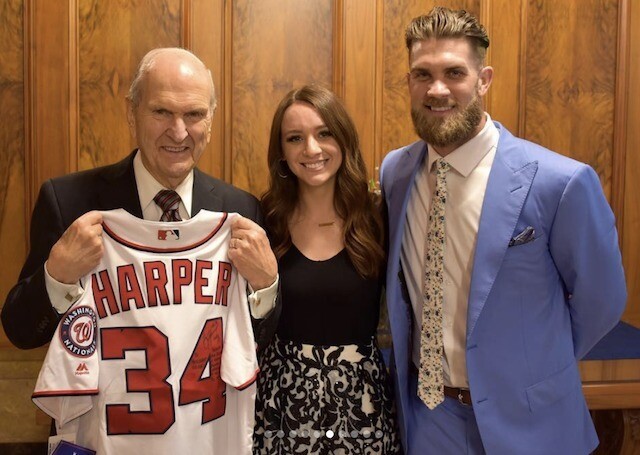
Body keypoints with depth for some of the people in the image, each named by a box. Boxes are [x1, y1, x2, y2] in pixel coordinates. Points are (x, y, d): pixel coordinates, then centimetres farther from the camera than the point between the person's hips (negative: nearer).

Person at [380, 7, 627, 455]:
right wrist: (432, 364, 4)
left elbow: (600, 300, -5)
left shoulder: (562, 182, -20)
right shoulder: (394, 172, -5)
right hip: (422, 411, 4)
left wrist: (536, 369, 5)